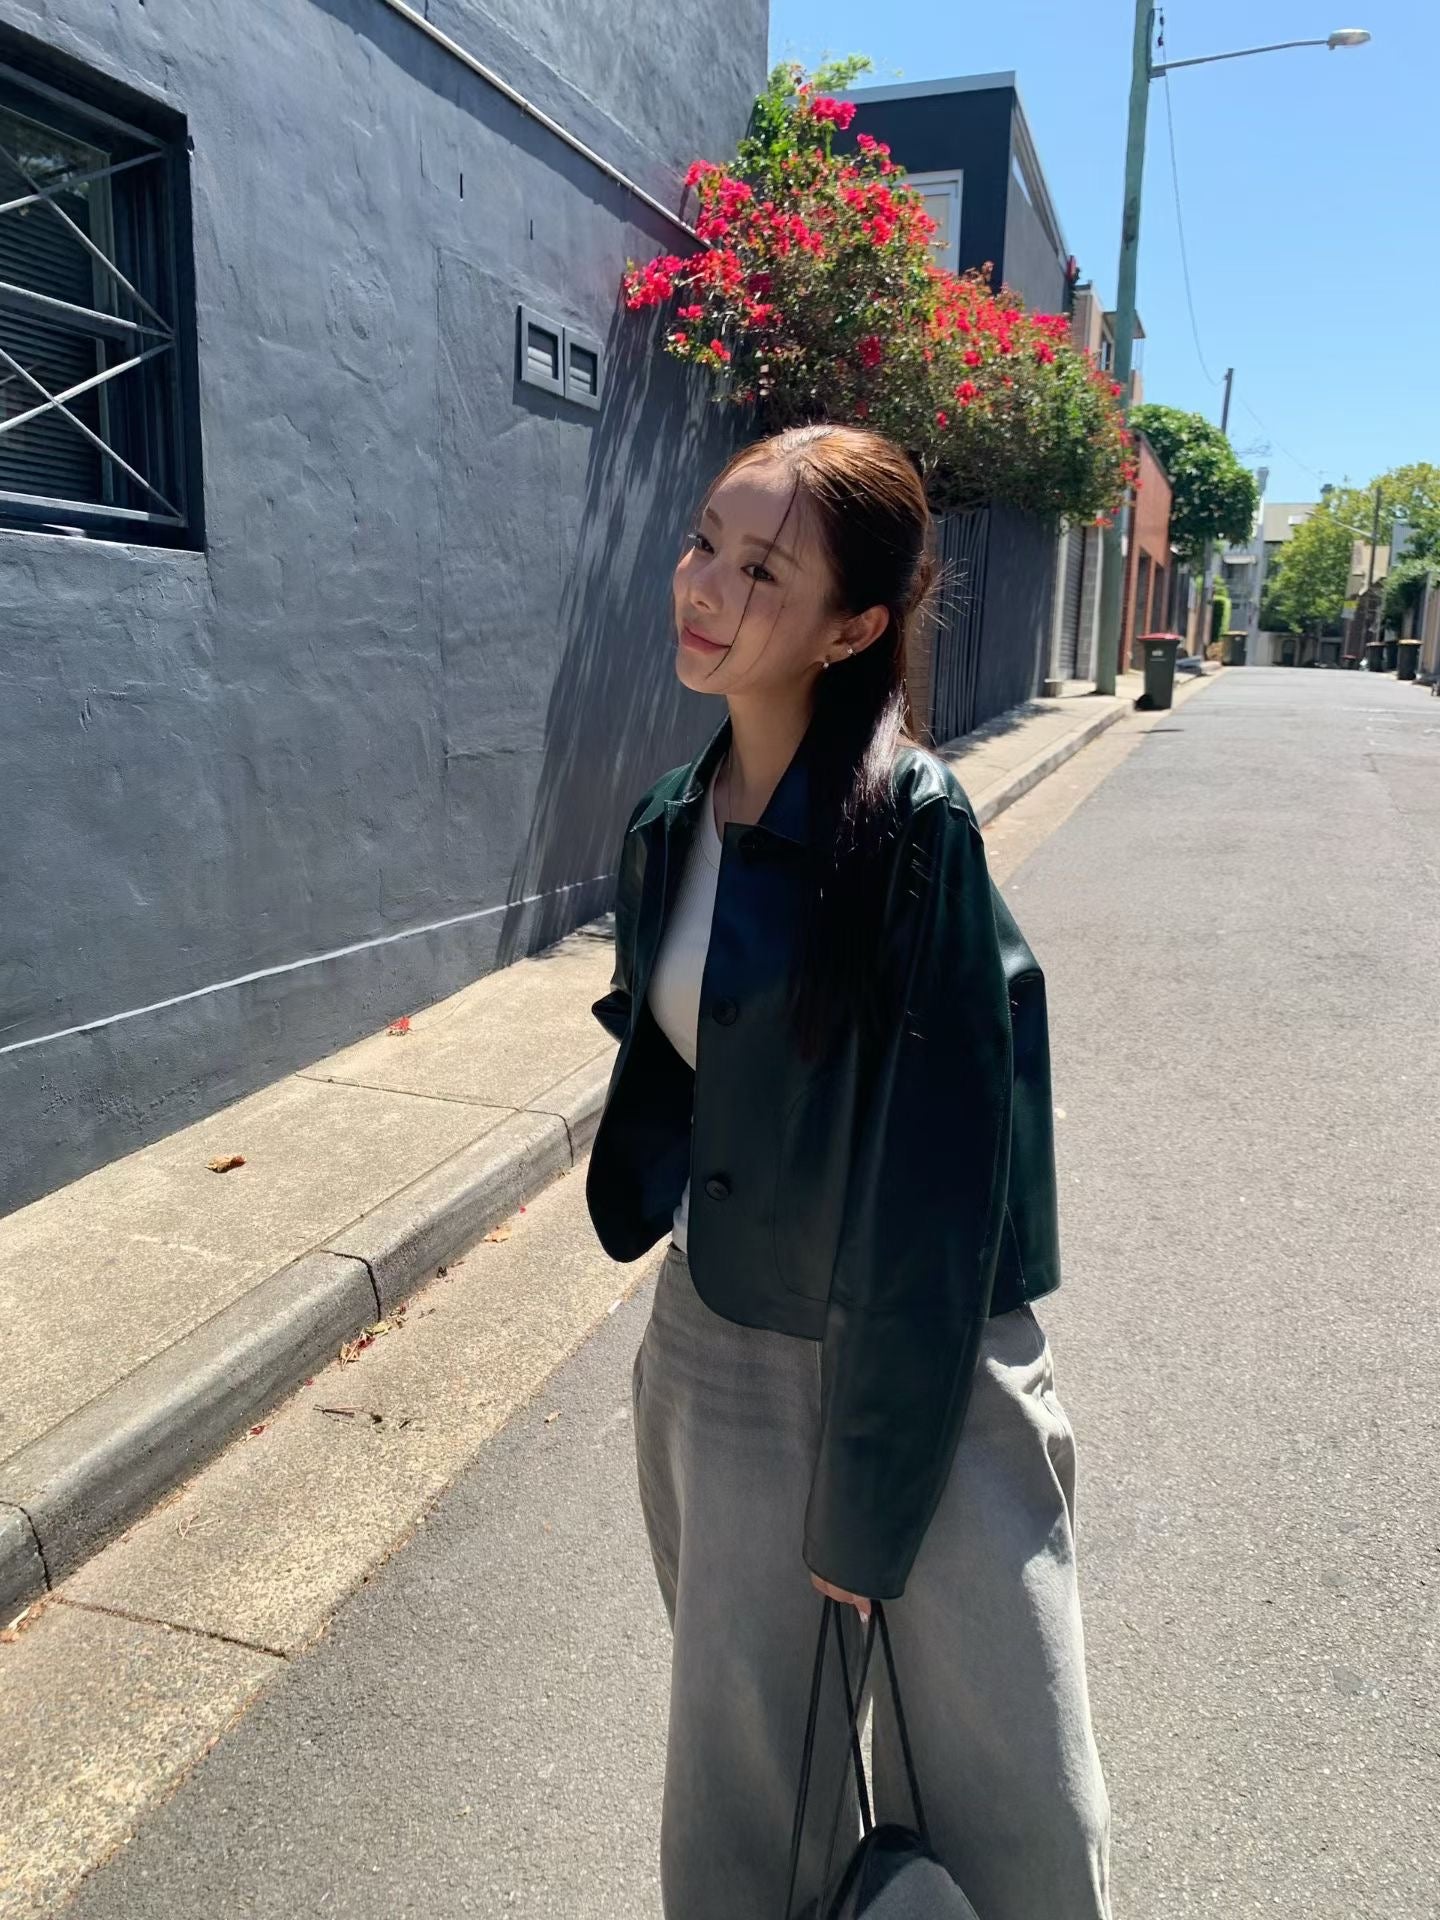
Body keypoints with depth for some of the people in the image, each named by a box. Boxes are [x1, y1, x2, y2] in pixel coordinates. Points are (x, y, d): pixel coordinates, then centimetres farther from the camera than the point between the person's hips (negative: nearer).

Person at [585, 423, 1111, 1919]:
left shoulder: (911, 822, -18)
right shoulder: (668, 827, 1)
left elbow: (928, 1185, -18)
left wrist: (873, 1502, -14)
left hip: (937, 1364, -5)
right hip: (721, 1354, 5)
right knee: (740, 1771, 18)